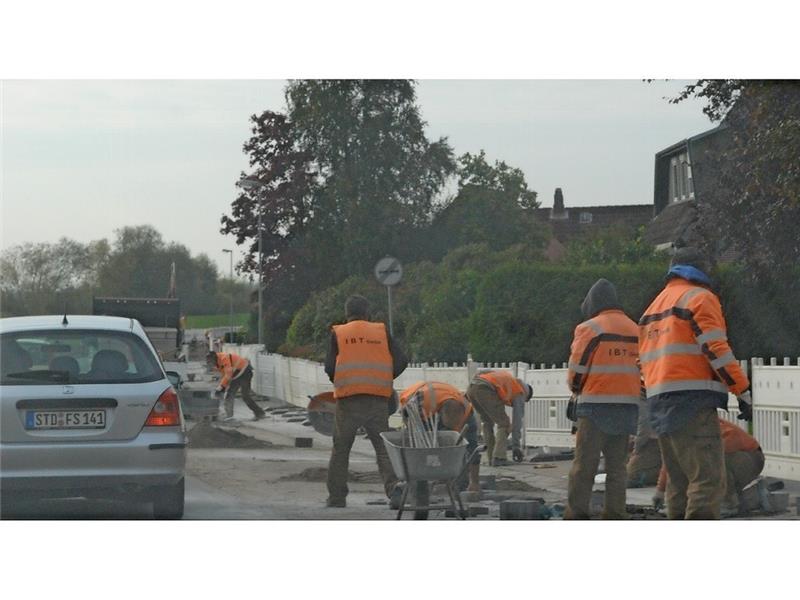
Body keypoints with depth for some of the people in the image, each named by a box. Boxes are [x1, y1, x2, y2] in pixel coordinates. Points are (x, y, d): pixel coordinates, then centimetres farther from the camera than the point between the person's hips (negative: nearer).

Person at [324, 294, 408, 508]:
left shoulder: (338, 333, 4)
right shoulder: (381, 332, 9)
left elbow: (330, 367, -2)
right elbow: (400, 361, 3)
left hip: (348, 398, -1)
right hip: (378, 400, 1)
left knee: (340, 449, 11)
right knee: (383, 446, 5)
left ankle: (336, 497, 12)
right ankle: (393, 485, -18)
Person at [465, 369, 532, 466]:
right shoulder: (520, 391, 20)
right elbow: (517, 421, 16)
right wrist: (516, 446, 17)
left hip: (471, 388, 7)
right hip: (485, 390, -7)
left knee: (488, 422, 25)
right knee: (504, 424, 8)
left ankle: (492, 457, 21)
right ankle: (499, 458, -1)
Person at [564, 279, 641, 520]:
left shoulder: (590, 328, -6)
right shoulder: (635, 330, 14)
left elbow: (576, 368, -4)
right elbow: (641, 369, 16)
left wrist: (577, 391, 14)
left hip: (596, 405, -5)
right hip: (628, 406, 5)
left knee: (584, 464, -4)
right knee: (617, 465, 9)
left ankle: (576, 514, -8)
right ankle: (615, 515, 6)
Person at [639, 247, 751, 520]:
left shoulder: (653, 307, 24)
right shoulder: (700, 298, -2)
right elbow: (716, 349, -12)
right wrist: (743, 391, -10)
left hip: (659, 402, 9)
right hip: (693, 398, -9)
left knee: (679, 479, 12)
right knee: (708, 478, -14)